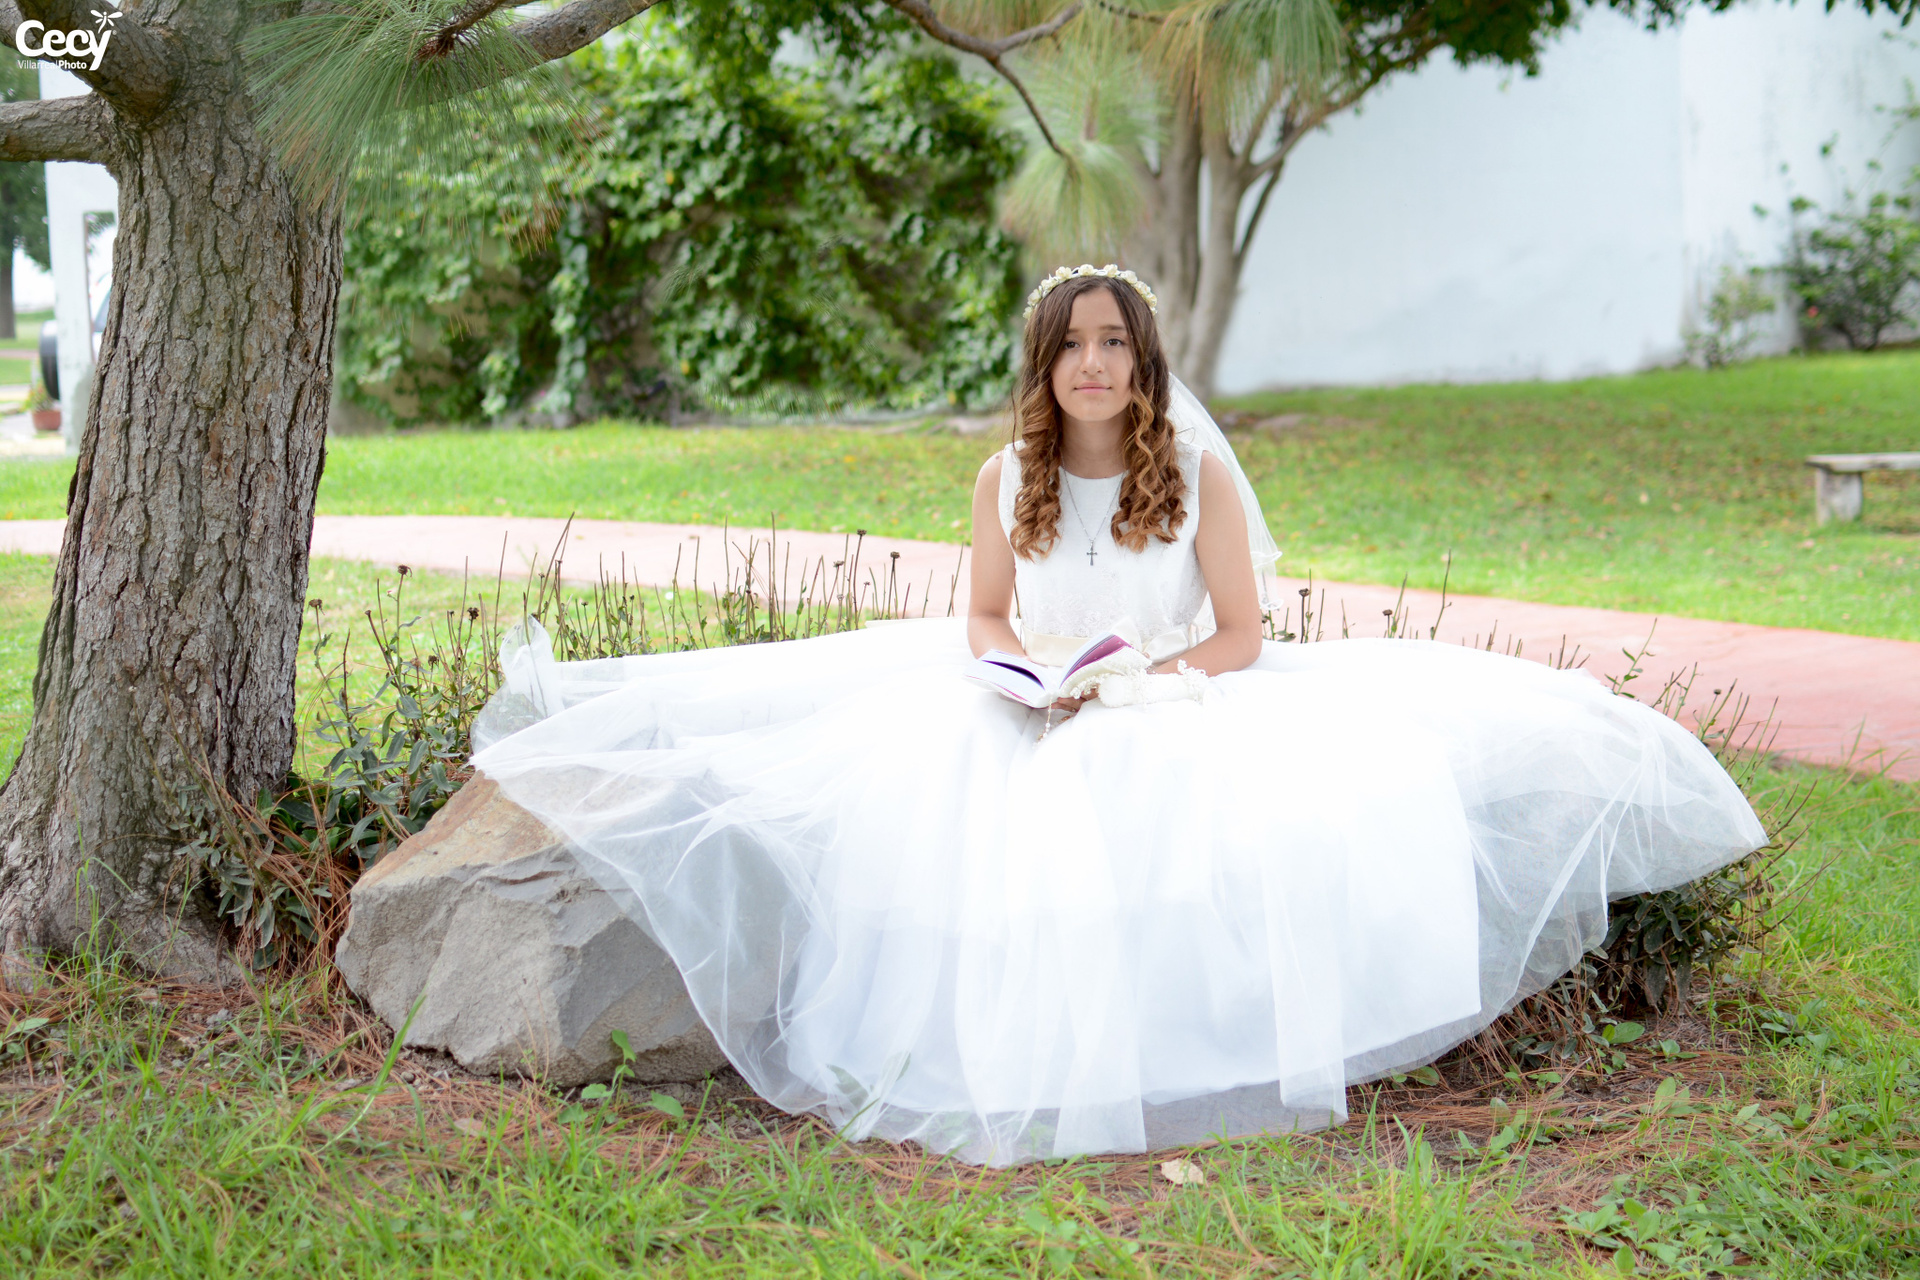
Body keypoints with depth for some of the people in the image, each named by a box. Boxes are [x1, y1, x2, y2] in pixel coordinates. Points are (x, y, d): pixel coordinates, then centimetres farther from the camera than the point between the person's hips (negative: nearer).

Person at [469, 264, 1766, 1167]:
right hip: (1033, 728, 2)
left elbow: (1241, 634, -2)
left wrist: (1152, 681, -17)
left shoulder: (1198, 473, -4)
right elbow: (984, 619, 13)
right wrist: (1026, 669, -9)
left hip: (1184, 725, -2)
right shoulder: (1010, 480, 3)